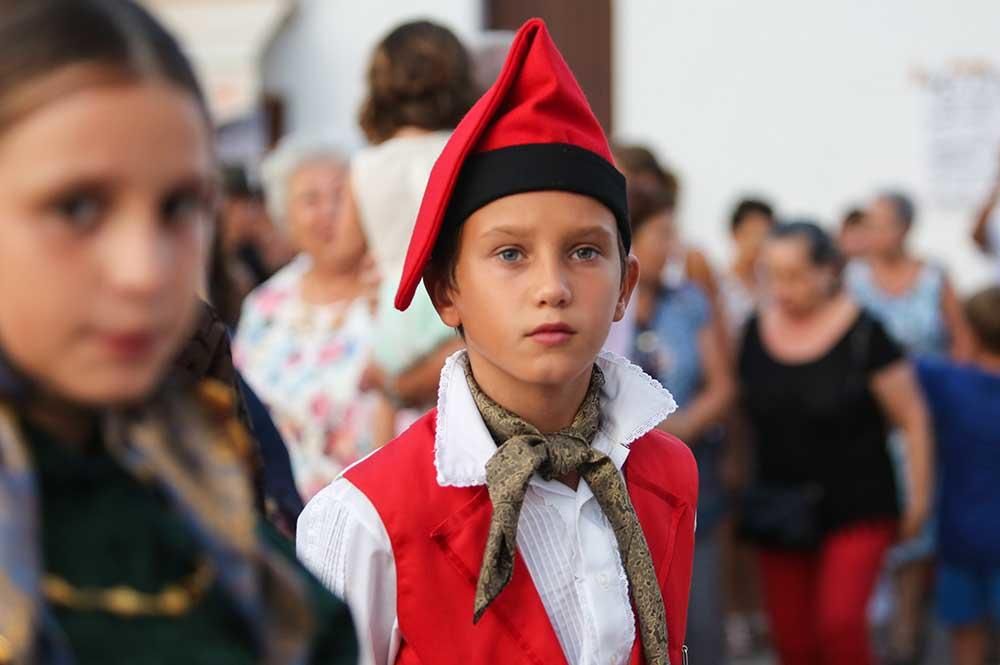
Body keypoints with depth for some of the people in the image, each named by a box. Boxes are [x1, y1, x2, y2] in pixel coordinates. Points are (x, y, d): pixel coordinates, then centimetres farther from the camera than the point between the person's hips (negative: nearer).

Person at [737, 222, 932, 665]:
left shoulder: (864, 334, -12)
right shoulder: (756, 330, 1)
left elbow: (912, 419, -6)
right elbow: (744, 411, 13)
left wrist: (919, 496, -5)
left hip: (857, 509, -4)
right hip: (781, 511, 4)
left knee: (840, 621, -18)